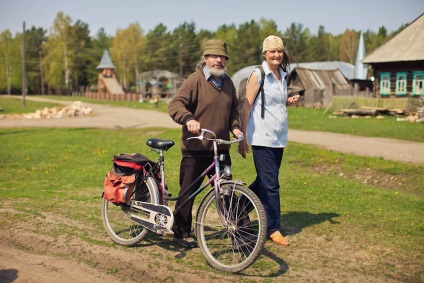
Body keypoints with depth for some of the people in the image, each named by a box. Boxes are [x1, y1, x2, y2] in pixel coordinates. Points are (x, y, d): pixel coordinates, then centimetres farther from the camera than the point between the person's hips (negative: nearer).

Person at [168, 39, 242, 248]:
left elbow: (233, 109, 25)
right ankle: (181, 233, 19)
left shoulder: (227, 82, 13)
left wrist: (235, 126, 7)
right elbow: (175, 105, -18)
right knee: (188, 192, 4)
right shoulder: (195, 80, -9)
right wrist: (188, 119, -36)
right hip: (195, 149, -5)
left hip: (221, 148, 6)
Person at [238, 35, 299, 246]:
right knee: (270, 184, -3)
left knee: (265, 181, 15)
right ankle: (273, 229, 7)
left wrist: (289, 102, 1)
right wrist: (243, 137, -13)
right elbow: (246, 106, -10)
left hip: (278, 137, 7)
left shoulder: (283, 75, 12)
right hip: (262, 137, -7)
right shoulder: (258, 74, -8)